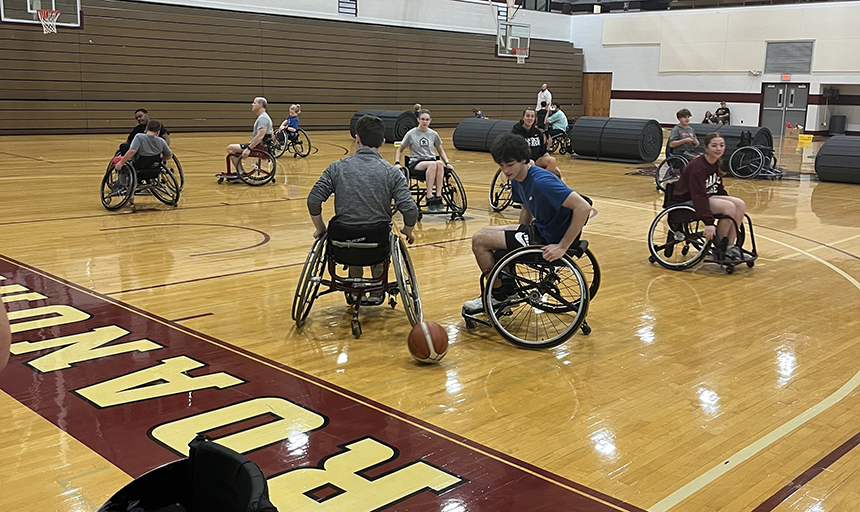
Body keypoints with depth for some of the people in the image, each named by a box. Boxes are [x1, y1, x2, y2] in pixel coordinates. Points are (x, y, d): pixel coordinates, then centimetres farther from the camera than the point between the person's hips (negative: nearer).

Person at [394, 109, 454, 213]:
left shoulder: (433, 134, 13)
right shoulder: (411, 134, 5)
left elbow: (440, 150, 25)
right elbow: (399, 150, 13)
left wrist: (447, 163, 10)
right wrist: (397, 163, -3)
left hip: (431, 161, 3)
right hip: (415, 164, -3)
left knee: (439, 163, -36)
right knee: (432, 164, -38)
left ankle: (438, 196, -39)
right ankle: (429, 198, -40)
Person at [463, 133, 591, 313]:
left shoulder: (541, 181, -26)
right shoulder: (517, 179, 2)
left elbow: (583, 207, -31)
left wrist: (562, 247, -29)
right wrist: (519, 235, 11)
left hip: (550, 240, -10)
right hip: (539, 230, 10)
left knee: (479, 240, -7)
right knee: (486, 232, 21)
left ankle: (500, 295, 10)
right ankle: (507, 288, 28)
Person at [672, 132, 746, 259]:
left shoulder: (717, 164, 6)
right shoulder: (698, 166, -22)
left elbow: (719, 190, 16)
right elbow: (699, 196, -30)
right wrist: (708, 222, -37)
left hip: (707, 197, 9)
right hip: (687, 200, -9)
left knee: (740, 204, -10)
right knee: (729, 207, -26)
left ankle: (730, 246, -7)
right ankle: (720, 248, -10)